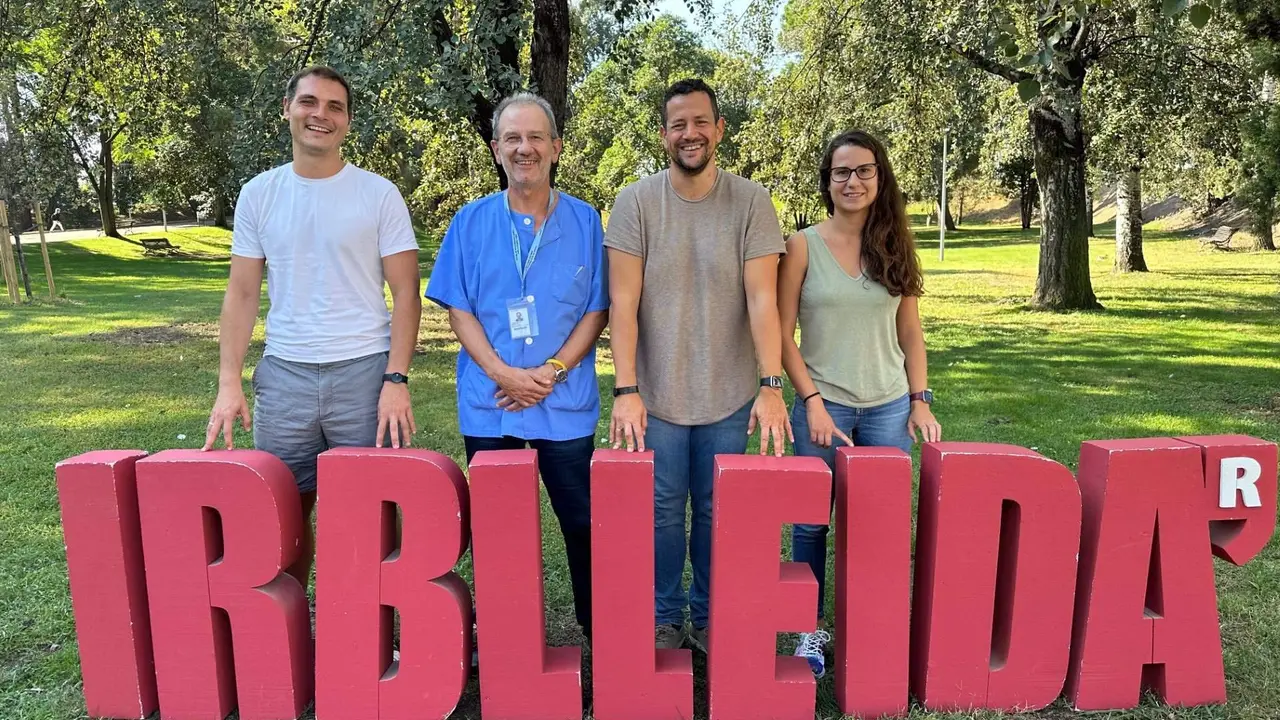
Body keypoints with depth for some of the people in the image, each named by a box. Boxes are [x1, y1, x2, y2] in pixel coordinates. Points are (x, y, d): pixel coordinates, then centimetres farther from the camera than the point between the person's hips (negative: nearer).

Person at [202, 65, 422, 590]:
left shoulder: (378, 194, 0)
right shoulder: (258, 194, 8)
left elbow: (405, 294, -2)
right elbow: (242, 293, 9)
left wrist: (396, 380, -11)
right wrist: (228, 382, 0)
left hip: (364, 371, -2)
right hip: (283, 374, 3)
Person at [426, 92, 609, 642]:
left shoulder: (584, 221, 3)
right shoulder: (471, 222, 4)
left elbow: (597, 309, 2)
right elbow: (458, 309, 2)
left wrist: (552, 371, -11)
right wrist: (504, 373, -12)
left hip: (566, 404, 0)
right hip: (488, 406, 1)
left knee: (583, 525, 6)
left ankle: (598, 632, 24)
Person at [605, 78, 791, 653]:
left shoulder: (750, 202, -3)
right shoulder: (635, 202, -4)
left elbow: (762, 299, -10)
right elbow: (623, 302, -9)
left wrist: (771, 386, -19)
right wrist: (625, 390, -16)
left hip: (728, 396, 1)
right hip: (656, 394, 0)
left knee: (717, 513, 12)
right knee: (662, 512, 10)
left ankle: (707, 618, 32)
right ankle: (663, 618, 30)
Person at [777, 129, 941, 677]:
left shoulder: (895, 248, 7)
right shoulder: (803, 246, -2)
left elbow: (910, 333, 11)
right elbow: (783, 335, -3)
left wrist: (920, 400, 4)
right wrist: (812, 401, -10)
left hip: (889, 407, 3)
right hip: (822, 405, -2)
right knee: (811, 520, 4)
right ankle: (812, 627, 20)